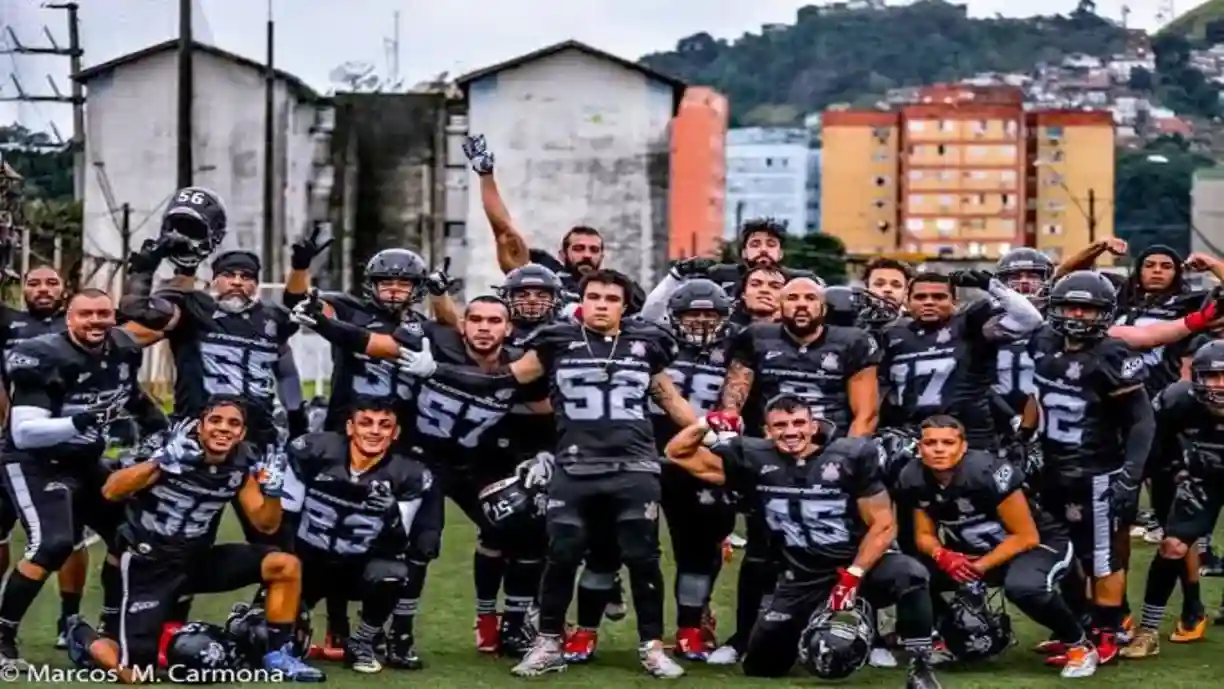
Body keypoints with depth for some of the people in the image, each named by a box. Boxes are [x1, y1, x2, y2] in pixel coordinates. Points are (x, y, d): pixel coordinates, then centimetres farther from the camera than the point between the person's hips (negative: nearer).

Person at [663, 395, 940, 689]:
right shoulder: (754, 459, -3)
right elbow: (678, 454, 2)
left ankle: (919, 665, -18)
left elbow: (883, 526, -9)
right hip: (801, 578, 3)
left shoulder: (852, 456, -10)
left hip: (860, 564, -3)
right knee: (760, 665, 2)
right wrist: (708, 424, -16)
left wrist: (853, 576, -19)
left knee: (909, 575, -34)